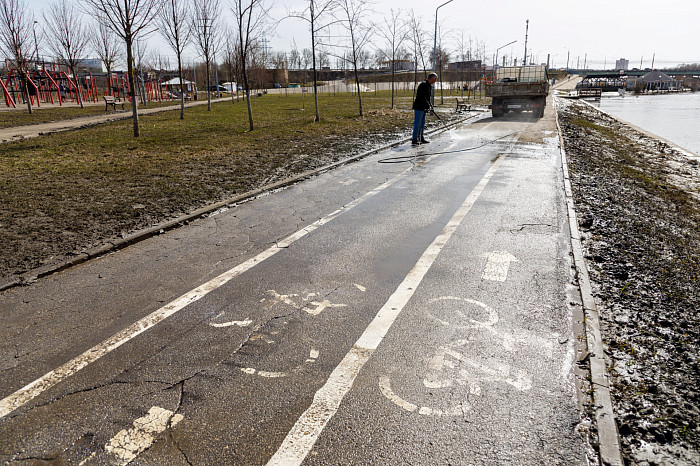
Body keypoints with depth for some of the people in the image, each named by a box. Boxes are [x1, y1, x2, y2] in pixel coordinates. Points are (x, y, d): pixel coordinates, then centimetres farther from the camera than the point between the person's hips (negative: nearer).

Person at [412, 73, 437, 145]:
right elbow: (422, 97, -24)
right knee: (417, 123, -8)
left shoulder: (430, 86, 15)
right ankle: (414, 140, -6)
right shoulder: (423, 85, -16)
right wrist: (428, 105, -18)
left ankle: (421, 138, 20)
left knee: (422, 124, 13)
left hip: (423, 108, 10)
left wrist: (429, 105, 8)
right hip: (418, 107, -10)